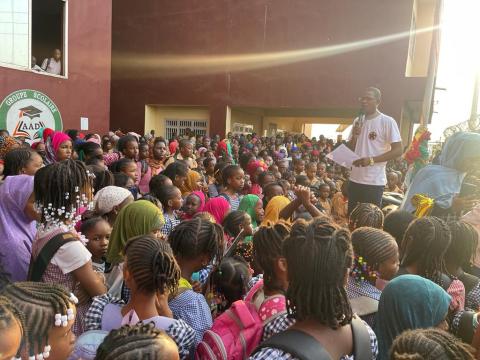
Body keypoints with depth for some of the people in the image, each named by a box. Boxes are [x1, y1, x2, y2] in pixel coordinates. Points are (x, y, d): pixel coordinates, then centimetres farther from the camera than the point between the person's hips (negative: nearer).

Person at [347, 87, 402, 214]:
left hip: (374, 181, -6)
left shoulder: (387, 122, -8)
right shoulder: (357, 121, 11)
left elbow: (398, 150, -12)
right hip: (355, 179, 6)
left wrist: (371, 160, -21)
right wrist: (354, 136, -6)